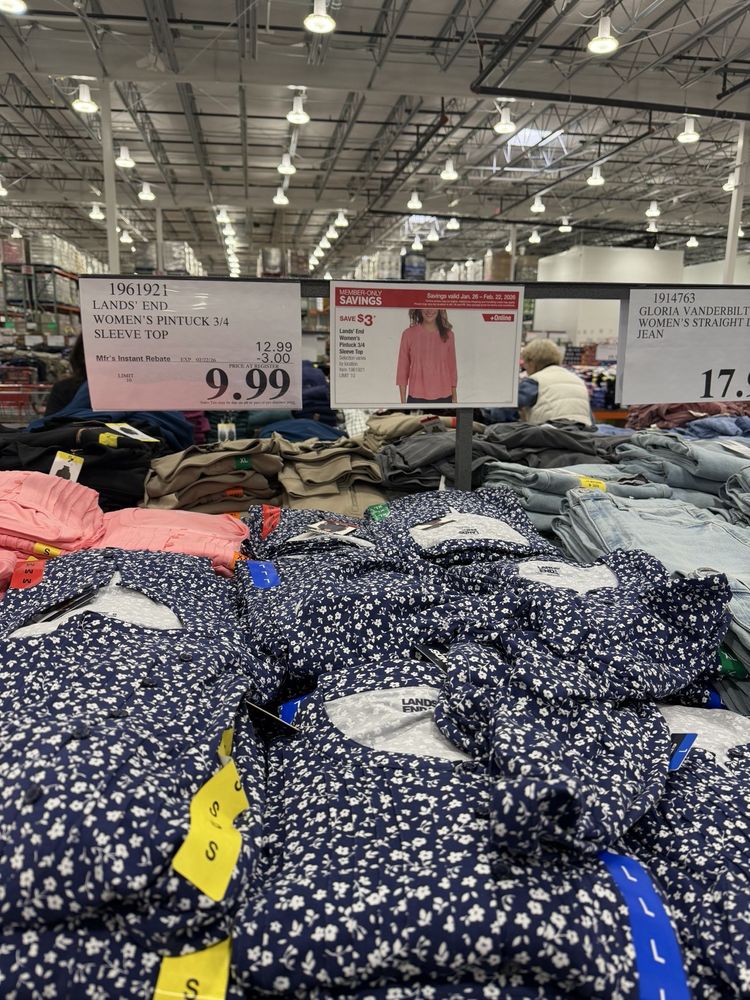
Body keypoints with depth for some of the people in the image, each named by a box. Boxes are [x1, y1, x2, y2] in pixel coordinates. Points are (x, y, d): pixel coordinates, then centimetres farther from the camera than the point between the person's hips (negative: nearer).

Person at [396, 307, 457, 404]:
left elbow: (452, 367, 10)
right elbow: (402, 369, 4)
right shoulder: (409, 334, 1)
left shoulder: (447, 335, 4)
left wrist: (454, 398, 8)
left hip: (443, 398, 1)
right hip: (416, 398, -1)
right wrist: (403, 401, 1)